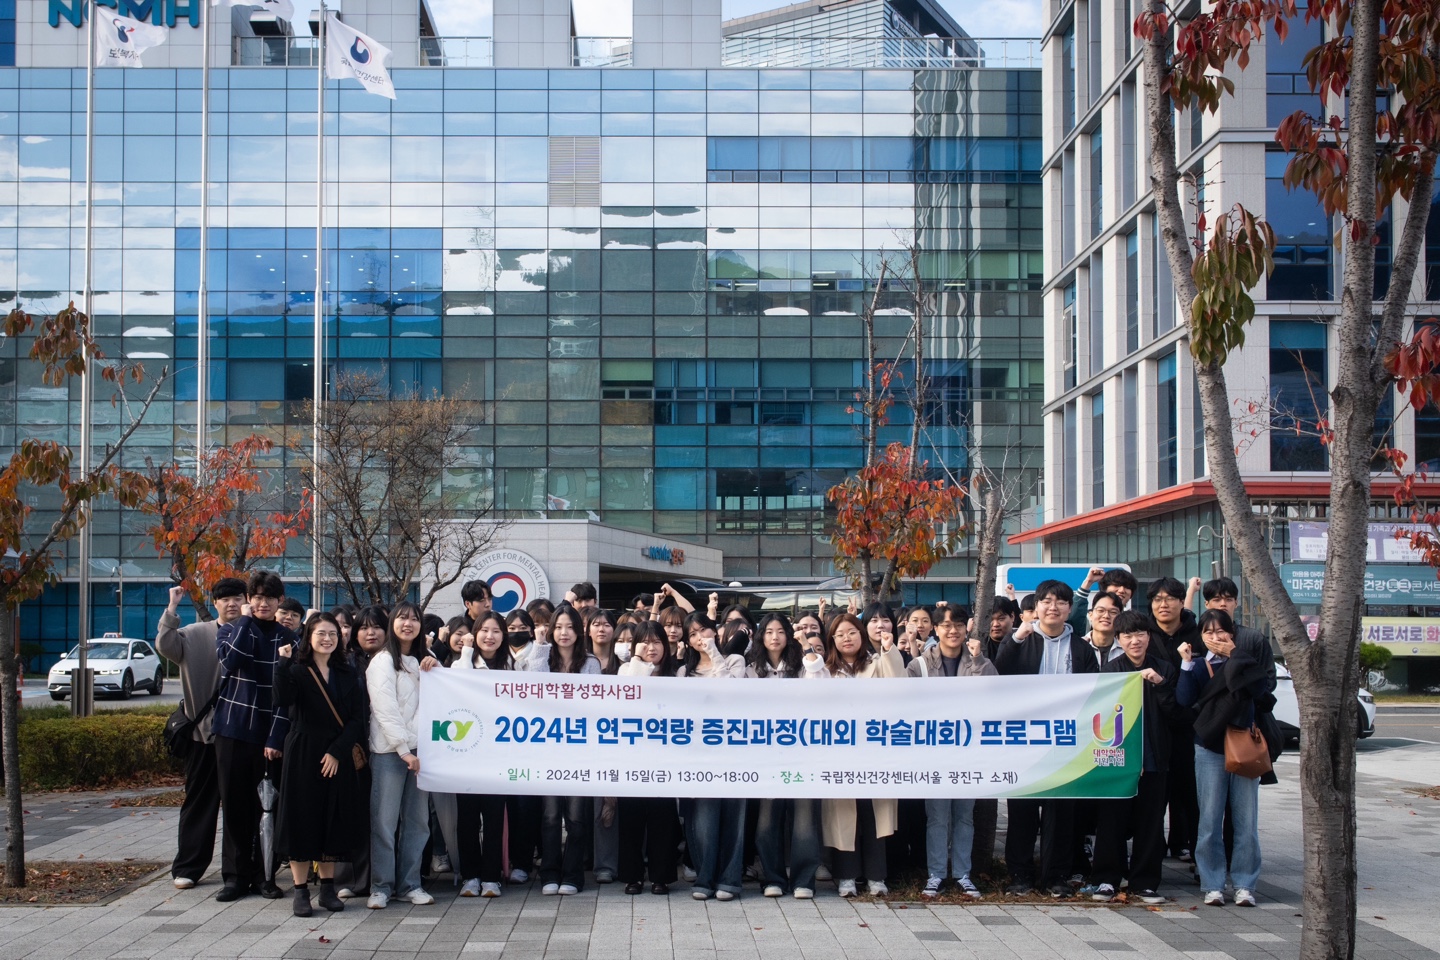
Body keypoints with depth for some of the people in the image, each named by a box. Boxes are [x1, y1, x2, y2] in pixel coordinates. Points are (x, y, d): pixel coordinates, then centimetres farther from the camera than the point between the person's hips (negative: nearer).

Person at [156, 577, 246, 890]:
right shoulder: (197, 634, 3)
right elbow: (165, 645, -11)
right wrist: (172, 608, -19)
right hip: (205, 729, 0)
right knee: (200, 800, 8)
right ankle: (188, 867, 13)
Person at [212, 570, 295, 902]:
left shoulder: (287, 640, 4)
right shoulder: (230, 630, 6)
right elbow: (230, 660, -16)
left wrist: (277, 737, -11)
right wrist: (246, 620, -10)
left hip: (270, 733, -1)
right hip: (233, 729, 1)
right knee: (235, 804, 4)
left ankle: (264, 874, 11)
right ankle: (236, 875, 12)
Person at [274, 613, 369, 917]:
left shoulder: (348, 674, 7)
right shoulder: (297, 671, -1)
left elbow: (358, 718, 0)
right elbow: (283, 701, -21)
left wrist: (337, 751, -10)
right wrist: (283, 664, -27)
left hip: (338, 757, 3)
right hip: (303, 753, -3)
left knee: (333, 820, 6)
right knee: (302, 819, -1)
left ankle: (328, 888, 15)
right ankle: (301, 890, 6)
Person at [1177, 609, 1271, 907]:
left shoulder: (1244, 663, 9)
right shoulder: (1198, 666, 8)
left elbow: (1260, 692, -12)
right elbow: (1184, 699, -8)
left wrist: (1234, 654, -7)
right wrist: (1186, 664, -13)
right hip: (1210, 750, 0)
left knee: (1246, 820, -1)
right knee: (1210, 820, -1)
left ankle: (1244, 884, 6)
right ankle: (1213, 885, 5)